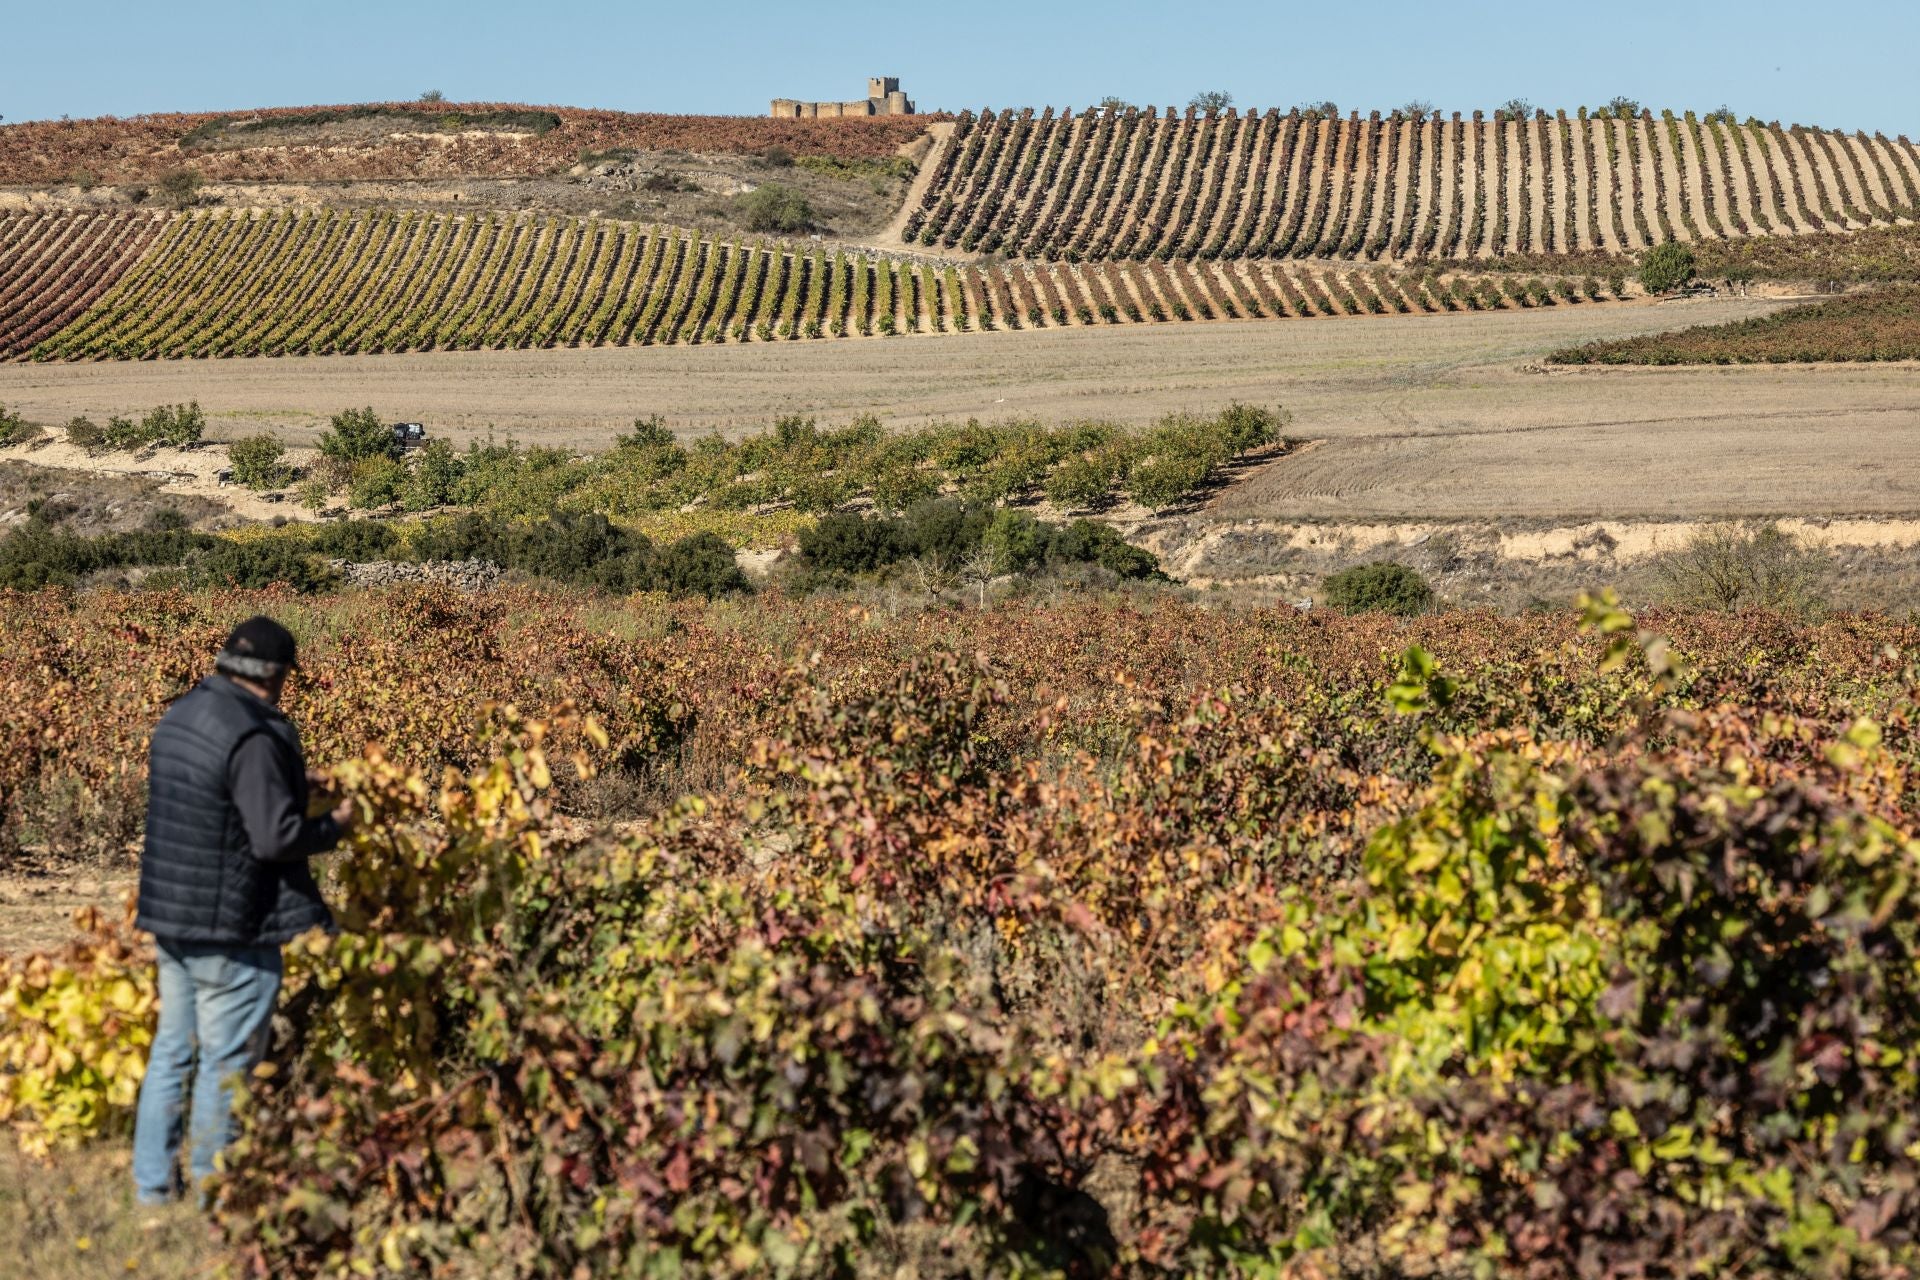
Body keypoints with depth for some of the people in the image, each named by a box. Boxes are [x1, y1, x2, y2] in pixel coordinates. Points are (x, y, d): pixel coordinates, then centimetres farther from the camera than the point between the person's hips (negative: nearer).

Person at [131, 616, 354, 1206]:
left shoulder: (180, 716, 7)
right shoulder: (252, 738, -22)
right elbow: (275, 838, -23)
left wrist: (289, 782, 17)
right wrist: (334, 826, -6)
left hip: (169, 913, 9)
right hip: (229, 925, -9)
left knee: (172, 1047, 17)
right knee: (227, 1061, 3)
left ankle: (153, 1181, 25)